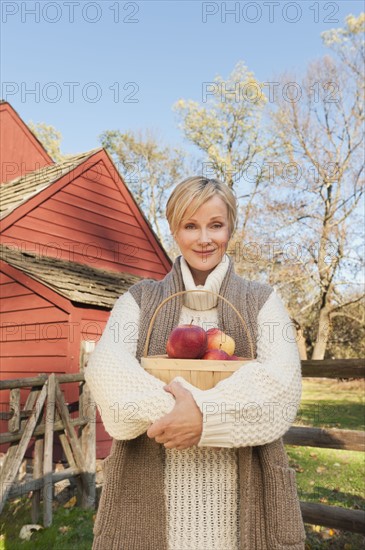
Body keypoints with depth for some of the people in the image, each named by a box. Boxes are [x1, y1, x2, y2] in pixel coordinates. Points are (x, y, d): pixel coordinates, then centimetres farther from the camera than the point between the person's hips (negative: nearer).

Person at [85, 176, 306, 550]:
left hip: (239, 487, 0)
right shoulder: (140, 299, 7)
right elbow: (106, 368, -9)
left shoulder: (262, 300, 5)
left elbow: (282, 380, -9)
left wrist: (206, 417, -23)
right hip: (151, 487, 1)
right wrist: (172, 409, -23)